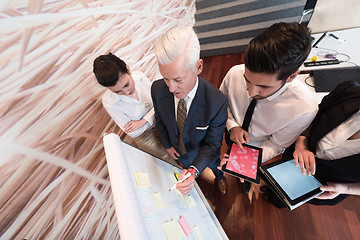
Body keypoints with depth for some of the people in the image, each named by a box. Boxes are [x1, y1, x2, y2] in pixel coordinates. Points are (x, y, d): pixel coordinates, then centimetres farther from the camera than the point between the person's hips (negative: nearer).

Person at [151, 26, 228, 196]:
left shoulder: (217, 102, -40)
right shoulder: (157, 89, -29)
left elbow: (212, 144, -26)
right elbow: (160, 119, -8)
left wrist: (194, 171, -41)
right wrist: (167, 145, -2)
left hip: (204, 151, -1)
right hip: (179, 150, 2)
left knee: (214, 166, 34)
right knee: (186, 166, 36)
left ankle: (219, 178, 73)